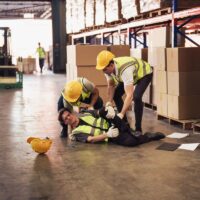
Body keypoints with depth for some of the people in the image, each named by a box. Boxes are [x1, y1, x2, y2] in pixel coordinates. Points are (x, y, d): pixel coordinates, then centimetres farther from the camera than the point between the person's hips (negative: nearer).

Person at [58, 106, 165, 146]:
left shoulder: (85, 114, 15)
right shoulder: (77, 133, 1)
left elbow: (100, 114, 16)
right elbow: (90, 139, -13)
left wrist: (109, 110, -9)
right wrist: (107, 135, -26)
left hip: (111, 124, 4)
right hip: (112, 137, -4)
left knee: (103, 111, -28)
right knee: (131, 141, -35)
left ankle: (130, 131, -17)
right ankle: (148, 137, -5)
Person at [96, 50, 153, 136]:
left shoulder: (124, 70, -45)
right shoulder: (108, 68, -23)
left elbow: (129, 95, -47)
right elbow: (111, 85, -6)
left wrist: (121, 114, -51)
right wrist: (109, 101, -18)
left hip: (144, 73, -8)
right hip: (133, 74, 8)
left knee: (136, 97, -29)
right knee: (116, 94, -2)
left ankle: (138, 129, -16)